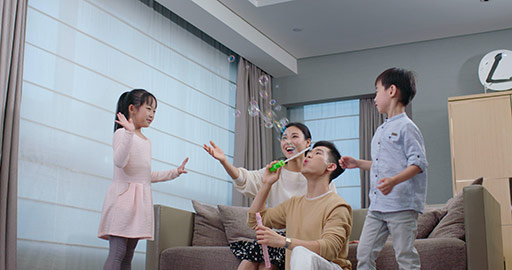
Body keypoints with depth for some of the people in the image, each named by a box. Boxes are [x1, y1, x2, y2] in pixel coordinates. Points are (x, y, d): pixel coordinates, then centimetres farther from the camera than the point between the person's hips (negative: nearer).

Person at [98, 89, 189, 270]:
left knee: (128, 255, 4)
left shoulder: (146, 141, 22)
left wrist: (175, 172, 27)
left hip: (142, 198, 8)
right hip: (124, 194, -8)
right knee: (117, 251, -16)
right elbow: (119, 162, -21)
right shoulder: (122, 133, -3)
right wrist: (129, 132, -28)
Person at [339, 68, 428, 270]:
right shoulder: (381, 130, 20)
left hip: (401, 205, -8)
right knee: (364, 253, 6)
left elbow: (418, 163, -15)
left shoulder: (406, 127, -8)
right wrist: (358, 163, 22)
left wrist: (394, 180, -28)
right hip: (377, 206, 9)